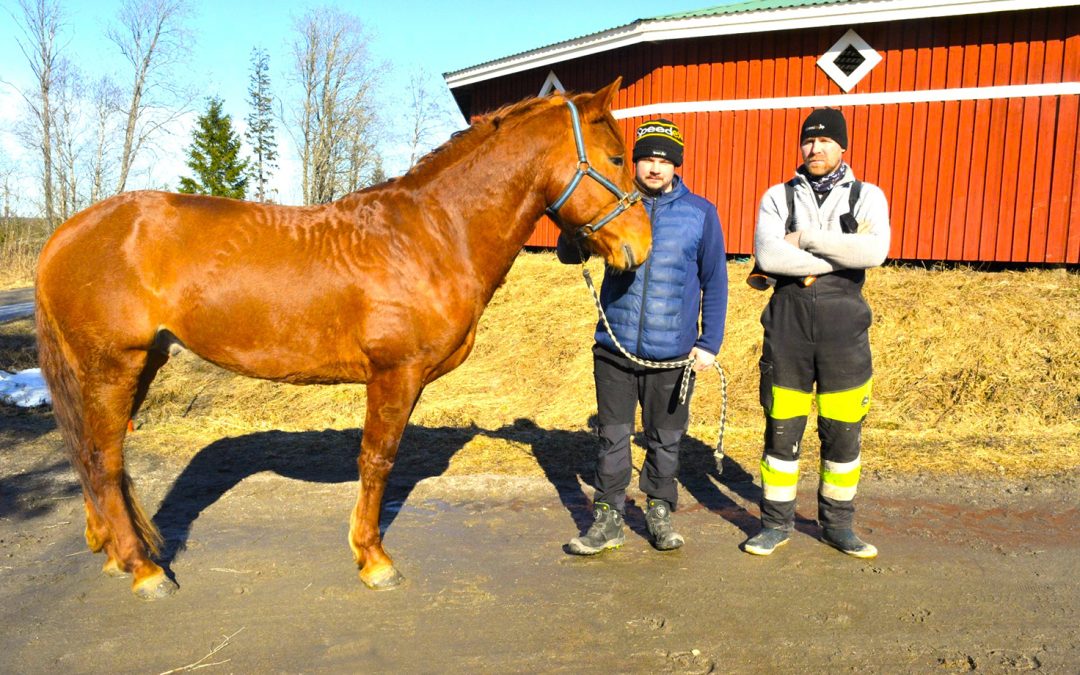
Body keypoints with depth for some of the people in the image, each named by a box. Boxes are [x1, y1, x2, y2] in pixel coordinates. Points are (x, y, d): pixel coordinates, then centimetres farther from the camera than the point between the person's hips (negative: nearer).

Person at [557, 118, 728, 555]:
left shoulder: (700, 212, 0)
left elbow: (714, 282, 5)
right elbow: (569, 255, 4)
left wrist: (710, 342, 0)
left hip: (673, 352, 0)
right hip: (614, 348, 1)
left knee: (665, 438, 13)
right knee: (613, 436, 10)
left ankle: (660, 512, 32)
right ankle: (608, 519, 23)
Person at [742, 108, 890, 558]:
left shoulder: (867, 196, 5)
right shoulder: (778, 197, 6)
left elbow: (874, 251, -16)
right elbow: (767, 254, -13)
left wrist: (806, 238, -13)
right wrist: (839, 258, -12)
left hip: (844, 328, 0)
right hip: (787, 326, 0)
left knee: (843, 432, 7)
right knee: (782, 429, 5)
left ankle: (838, 524, 25)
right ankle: (776, 524, 19)